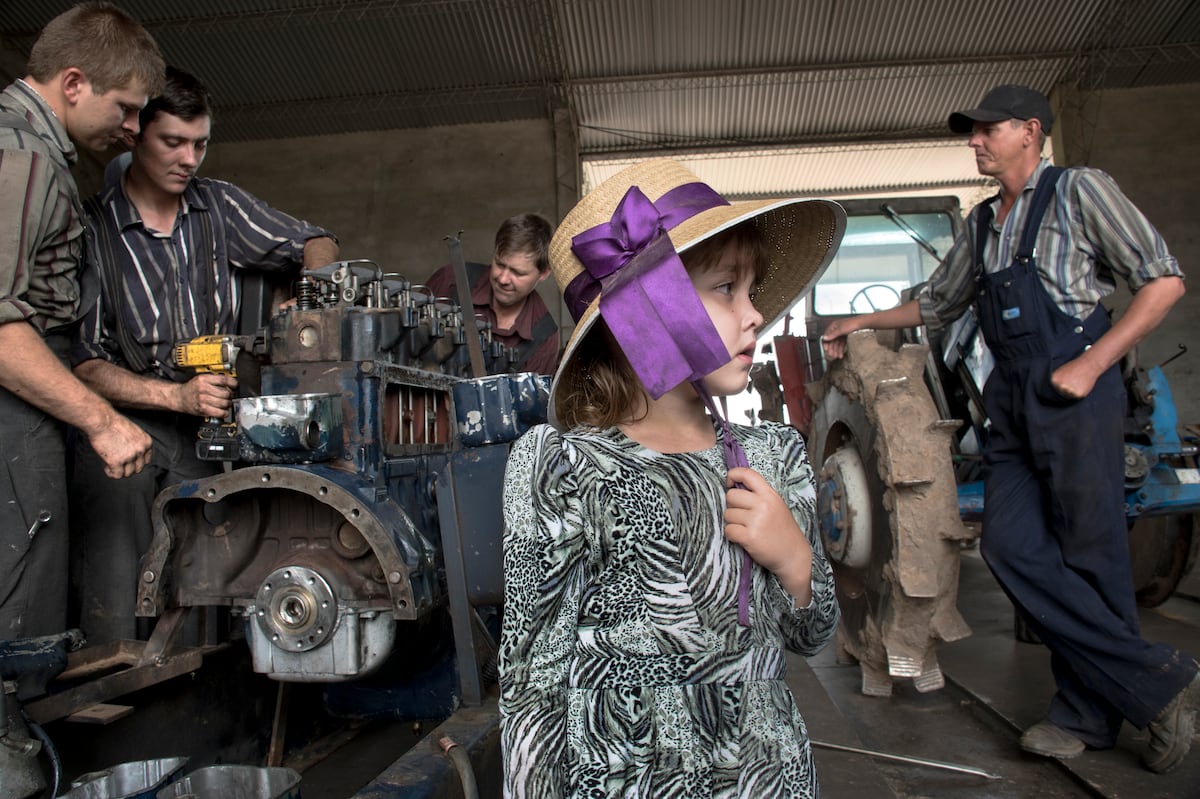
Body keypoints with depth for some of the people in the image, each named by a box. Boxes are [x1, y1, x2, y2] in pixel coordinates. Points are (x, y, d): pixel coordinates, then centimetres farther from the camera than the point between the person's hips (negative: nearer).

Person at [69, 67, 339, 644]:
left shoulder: (219, 206, 10)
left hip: (205, 429, 3)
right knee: (115, 611, -8)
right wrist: (176, 395, -19)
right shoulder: (91, 227, -3)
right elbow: (82, 363, -6)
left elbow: (312, 243, 15)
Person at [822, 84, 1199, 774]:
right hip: (1012, 401, 7)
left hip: (1072, 392, -6)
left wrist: (1091, 364, -12)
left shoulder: (1078, 191, 1)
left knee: (1090, 556, -4)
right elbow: (937, 306, 31)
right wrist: (862, 323, 30)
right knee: (1012, 548, -3)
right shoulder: (982, 225, 20)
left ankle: (1091, 711, 11)